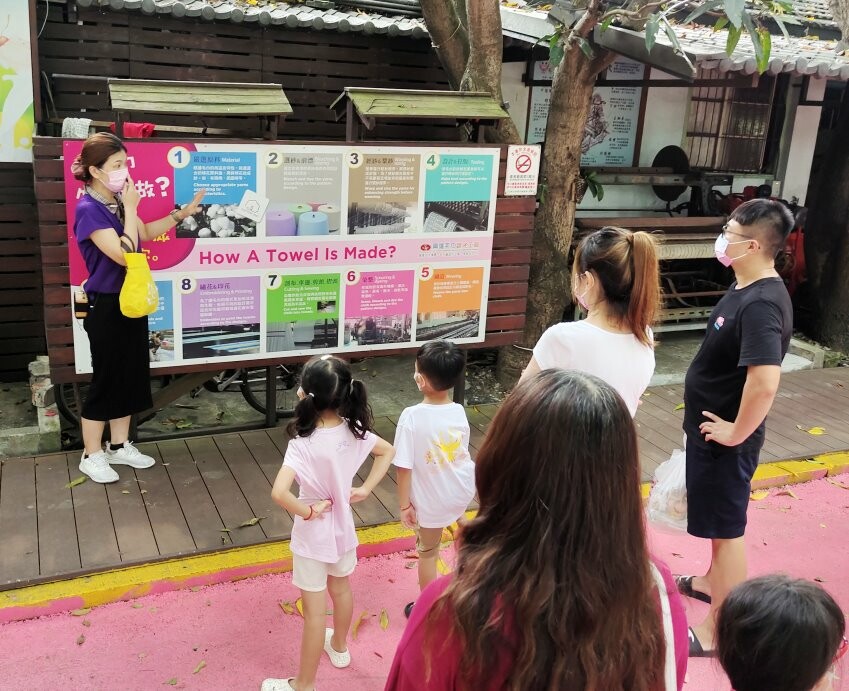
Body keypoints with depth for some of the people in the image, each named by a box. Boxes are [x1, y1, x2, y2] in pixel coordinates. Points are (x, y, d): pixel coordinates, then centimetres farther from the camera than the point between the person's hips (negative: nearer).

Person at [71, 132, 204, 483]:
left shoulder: (118, 201, 4)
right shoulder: (88, 209, -21)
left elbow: (145, 234, 21)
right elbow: (124, 254, -27)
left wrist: (182, 214, 12)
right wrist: (131, 208, -22)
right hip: (106, 306, -8)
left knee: (131, 376, 15)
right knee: (105, 380, 2)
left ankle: (119, 446, 29)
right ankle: (91, 456, 17)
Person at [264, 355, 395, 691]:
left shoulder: (303, 444, -30)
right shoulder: (353, 430, -12)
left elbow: (279, 493, -41)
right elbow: (388, 451, 5)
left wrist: (308, 511, -24)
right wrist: (364, 489, 2)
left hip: (313, 535, -6)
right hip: (343, 526, 6)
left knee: (314, 610, 8)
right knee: (341, 589, 29)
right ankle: (339, 648, 54)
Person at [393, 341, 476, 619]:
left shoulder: (411, 416, -26)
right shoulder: (459, 412, -12)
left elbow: (404, 467, -21)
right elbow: (461, 452, 4)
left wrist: (404, 505, -8)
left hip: (431, 501, -3)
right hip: (462, 491, 3)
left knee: (427, 553, 18)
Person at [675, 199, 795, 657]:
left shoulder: (762, 304, -27)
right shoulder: (745, 288, 4)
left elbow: (765, 382, -37)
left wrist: (736, 432, -24)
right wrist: (716, 425, 16)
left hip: (723, 435, -10)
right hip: (708, 424, 10)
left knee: (726, 526, 4)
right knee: (719, 519, 26)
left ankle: (720, 629, 20)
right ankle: (714, 583, 48)